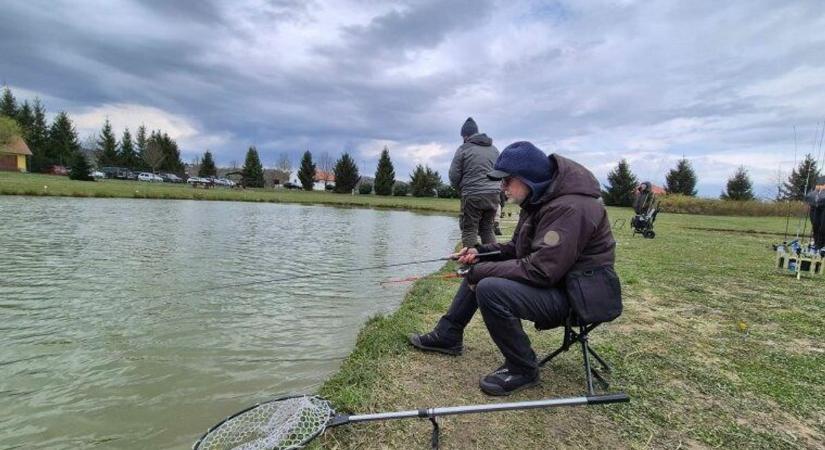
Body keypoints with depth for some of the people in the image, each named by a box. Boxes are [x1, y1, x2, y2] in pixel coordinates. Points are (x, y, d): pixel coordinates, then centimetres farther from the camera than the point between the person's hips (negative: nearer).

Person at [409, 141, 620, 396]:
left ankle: (522, 370, -8)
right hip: (555, 278, 10)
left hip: (578, 295, -10)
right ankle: (447, 336, 19)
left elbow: (541, 270, -31)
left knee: (490, 289, -28)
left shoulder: (569, 208, -26)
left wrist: (482, 271, -23)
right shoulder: (539, 201, 7)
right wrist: (480, 252, -1)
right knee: (479, 270, 12)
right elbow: (517, 249, 15)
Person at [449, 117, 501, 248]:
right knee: (488, 229, 14)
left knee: (469, 230, 1)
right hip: (493, 194, 5)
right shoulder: (494, 149, 13)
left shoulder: (463, 149, -4)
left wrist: (461, 190, 12)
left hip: (472, 196, -5)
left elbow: (454, 175, -4)